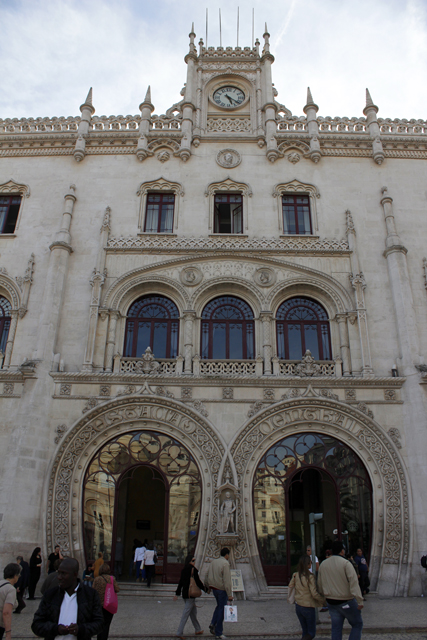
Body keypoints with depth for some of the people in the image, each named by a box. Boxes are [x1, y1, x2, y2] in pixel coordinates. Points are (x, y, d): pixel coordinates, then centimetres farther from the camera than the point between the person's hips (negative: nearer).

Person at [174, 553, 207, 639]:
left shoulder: (184, 570, 7)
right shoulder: (193, 570, -16)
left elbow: (180, 582, 12)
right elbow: (198, 581, -15)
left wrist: (177, 593, 18)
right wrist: (205, 589, -2)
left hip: (185, 593, 8)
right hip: (191, 594, -8)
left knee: (193, 612, 18)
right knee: (186, 613, -3)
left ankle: (198, 630, 28)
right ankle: (179, 632, -2)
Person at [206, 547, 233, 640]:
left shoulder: (213, 562, 7)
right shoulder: (225, 564, -16)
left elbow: (208, 576, 15)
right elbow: (227, 581, -20)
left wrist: (208, 587, 28)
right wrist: (229, 595, -17)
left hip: (214, 588, 7)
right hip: (222, 589, -7)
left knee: (219, 606, 24)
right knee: (221, 609, 3)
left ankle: (213, 624, 11)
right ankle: (218, 632, 10)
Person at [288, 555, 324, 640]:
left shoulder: (295, 575, -3)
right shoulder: (309, 577, -20)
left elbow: (290, 587, 5)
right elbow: (314, 593, -19)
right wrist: (323, 600, -5)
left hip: (298, 606, 6)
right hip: (308, 607, -6)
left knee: (305, 631, 20)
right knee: (311, 633, 9)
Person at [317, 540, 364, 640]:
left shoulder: (323, 564, 5)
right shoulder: (345, 563, -14)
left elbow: (319, 585, 13)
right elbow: (353, 582, -21)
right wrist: (360, 601, -20)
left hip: (331, 602, 5)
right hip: (346, 602, -5)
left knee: (336, 628, 14)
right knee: (357, 625, 11)